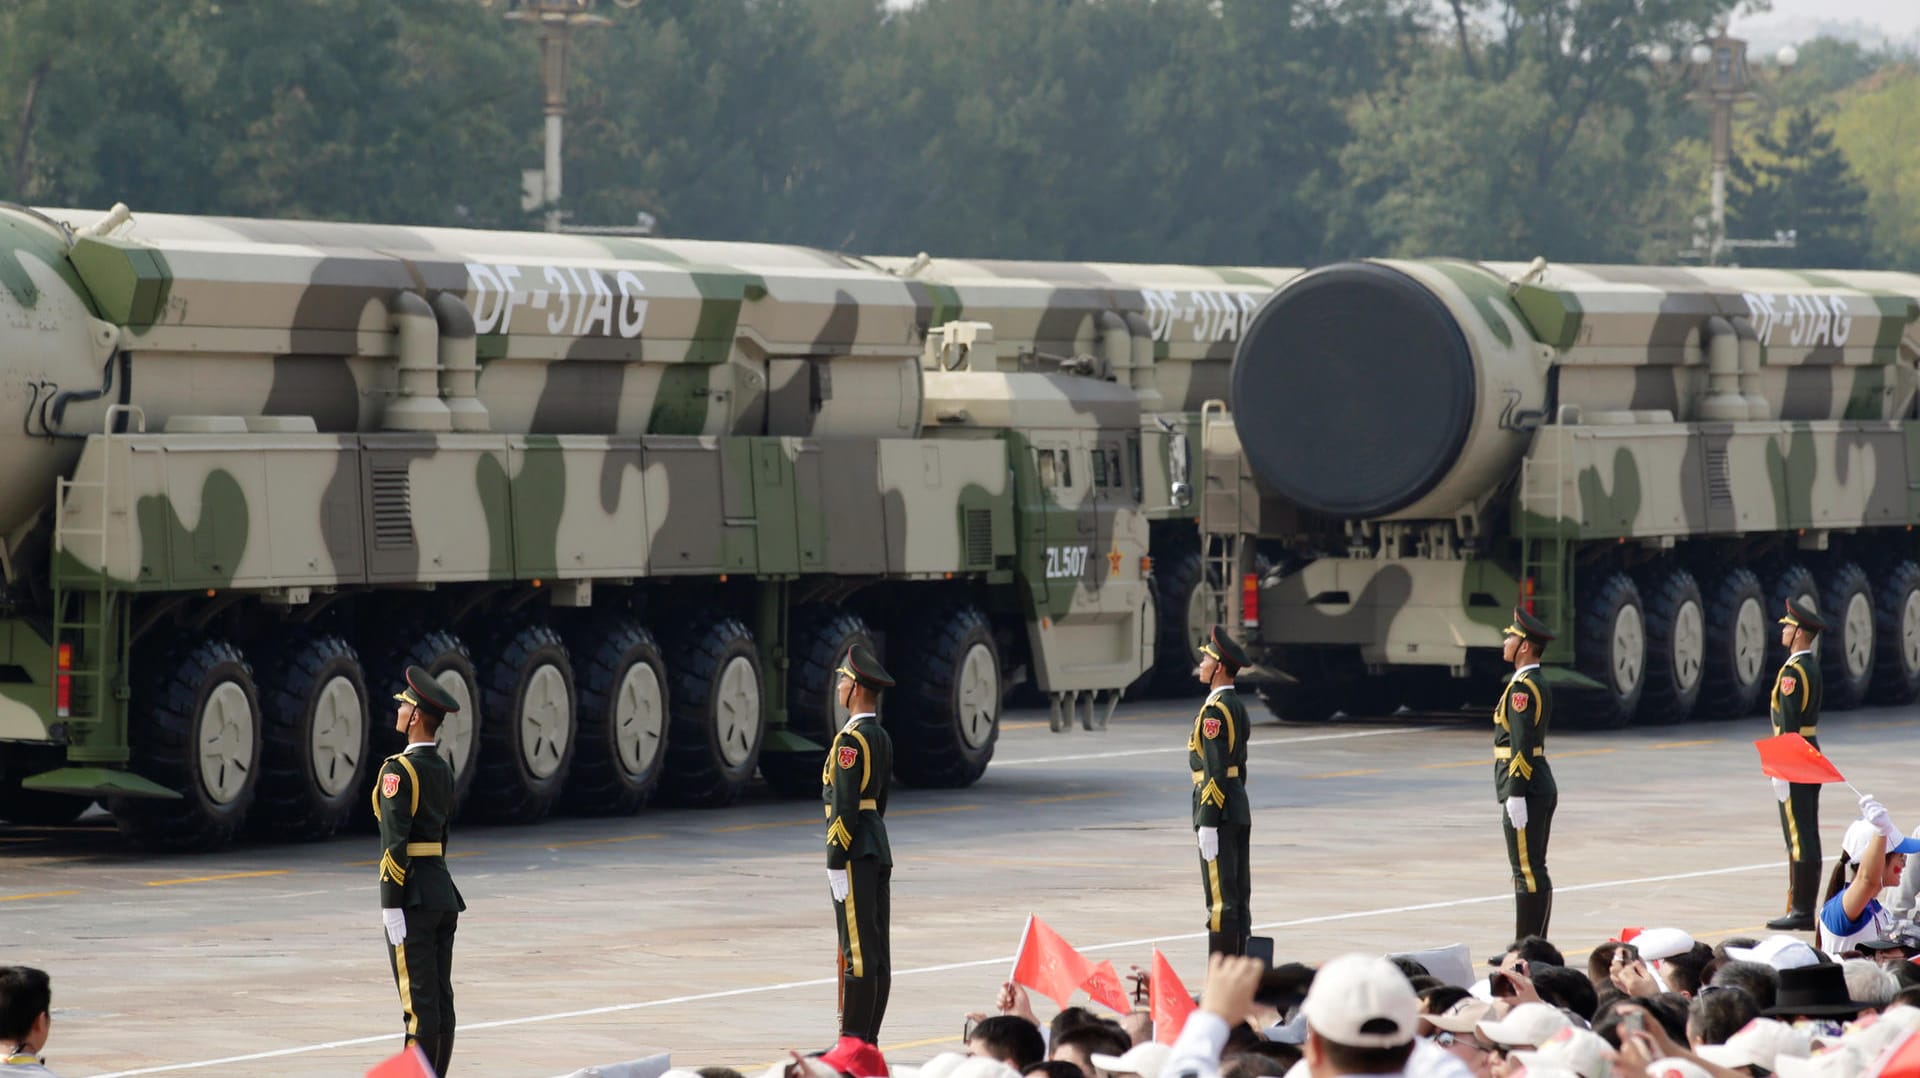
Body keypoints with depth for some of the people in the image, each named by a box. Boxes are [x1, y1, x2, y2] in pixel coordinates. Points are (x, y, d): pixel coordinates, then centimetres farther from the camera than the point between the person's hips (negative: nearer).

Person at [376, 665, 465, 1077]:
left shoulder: (398, 771, -14)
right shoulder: (443, 769, 12)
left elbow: (396, 843, -18)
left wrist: (391, 906, -17)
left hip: (413, 898, -8)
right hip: (444, 892, 8)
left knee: (419, 1002, -7)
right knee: (441, 999, 10)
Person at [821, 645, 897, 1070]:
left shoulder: (850, 740, -15)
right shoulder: (882, 739, 14)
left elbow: (845, 806, -18)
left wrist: (837, 861, -17)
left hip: (855, 849, -10)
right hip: (879, 850, 10)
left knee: (857, 950, -10)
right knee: (876, 951, 9)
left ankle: (853, 1041, -11)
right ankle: (868, 1041, 12)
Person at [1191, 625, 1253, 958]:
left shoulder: (1215, 710, -16)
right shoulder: (1237, 706, 14)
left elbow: (1215, 770, -20)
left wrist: (1208, 824, -20)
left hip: (1218, 809, -10)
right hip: (1240, 811, 10)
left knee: (1221, 903, -9)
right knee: (1239, 901, 11)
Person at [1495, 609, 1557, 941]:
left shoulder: (1522, 688, -15)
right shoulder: (1539, 685, 16)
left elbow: (1522, 745, -21)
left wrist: (1516, 796, -22)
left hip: (1526, 789, -10)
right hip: (1542, 787, 10)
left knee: (1528, 873, -8)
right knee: (1534, 871, 13)